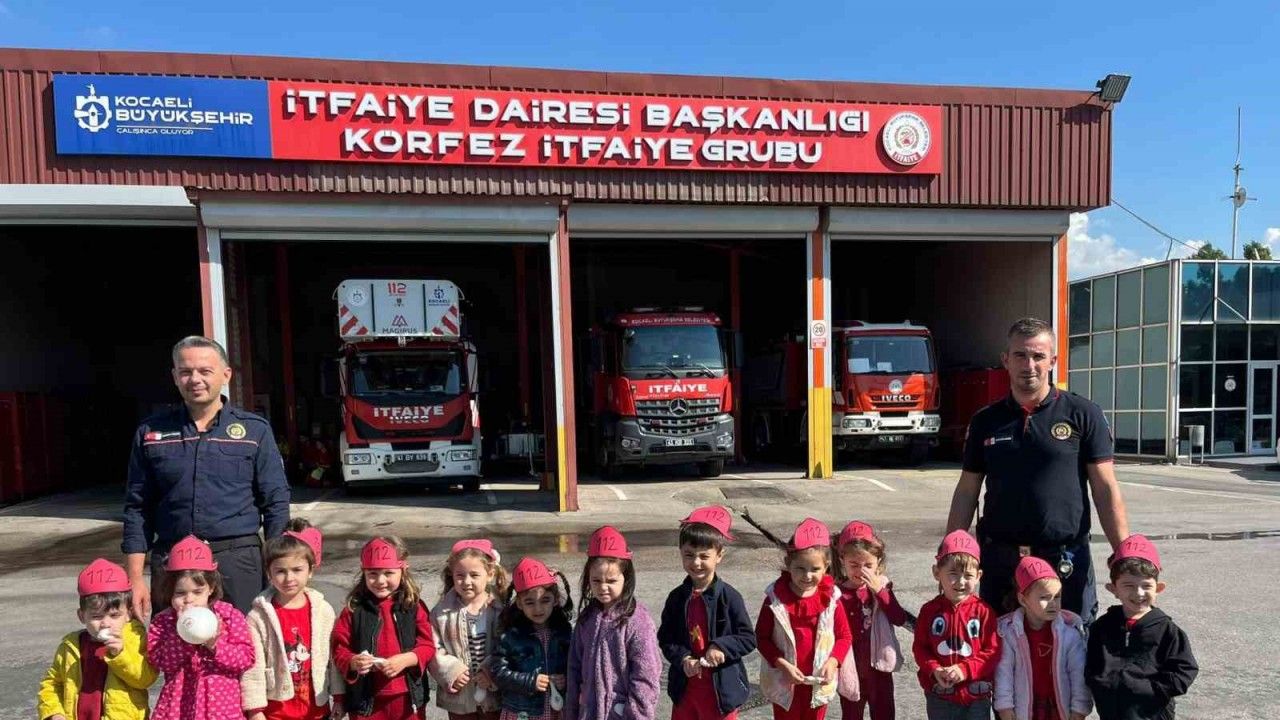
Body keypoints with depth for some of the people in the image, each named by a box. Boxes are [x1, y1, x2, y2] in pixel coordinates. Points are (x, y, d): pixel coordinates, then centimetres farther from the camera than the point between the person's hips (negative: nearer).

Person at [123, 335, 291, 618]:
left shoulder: (255, 430, 4)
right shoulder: (151, 434, 9)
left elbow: (276, 503, 3)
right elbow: (137, 509, 10)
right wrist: (135, 578, 4)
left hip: (237, 561, -1)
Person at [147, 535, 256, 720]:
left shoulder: (229, 615, -4)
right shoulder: (162, 621, 1)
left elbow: (247, 657, -8)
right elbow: (162, 661, -9)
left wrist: (215, 645, -21)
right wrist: (181, 633, -19)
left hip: (221, 703, -1)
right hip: (178, 704, 2)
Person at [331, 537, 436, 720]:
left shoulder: (414, 606, -3)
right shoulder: (354, 609, -4)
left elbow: (427, 646, -3)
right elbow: (339, 650, -2)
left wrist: (406, 659, -21)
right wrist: (352, 662, -22)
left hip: (408, 698, 0)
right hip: (366, 699, 0)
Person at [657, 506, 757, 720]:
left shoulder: (729, 597, -14)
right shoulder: (677, 597, -3)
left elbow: (748, 638, -10)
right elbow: (665, 638, 1)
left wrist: (722, 647, -25)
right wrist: (683, 658, -15)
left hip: (721, 688, -3)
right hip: (685, 687, 4)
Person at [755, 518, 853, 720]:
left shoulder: (831, 598, -12)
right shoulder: (775, 598, -16)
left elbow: (845, 636, -2)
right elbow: (762, 637, -10)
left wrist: (832, 662, -18)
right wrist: (782, 665, -20)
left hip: (819, 681, 2)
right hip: (785, 680, -1)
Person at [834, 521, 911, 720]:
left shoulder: (881, 587, -4)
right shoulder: (837, 594, -12)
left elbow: (900, 619, -14)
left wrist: (880, 591, -21)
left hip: (879, 668, 2)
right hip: (850, 669, -2)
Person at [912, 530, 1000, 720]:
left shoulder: (983, 611, -9)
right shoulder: (929, 610, -6)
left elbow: (993, 651, -9)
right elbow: (920, 647, -1)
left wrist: (965, 669, -20)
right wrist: (934, 670, -18)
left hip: (976, 695, -1)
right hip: (939, 695, 1)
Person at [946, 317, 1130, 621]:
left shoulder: (1082, 415, 0)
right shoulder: (985, 422, 6)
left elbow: (1106, 490, -1)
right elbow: (966, 492, 8)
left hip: (1067, 561, -2)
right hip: (999, 561, 2)